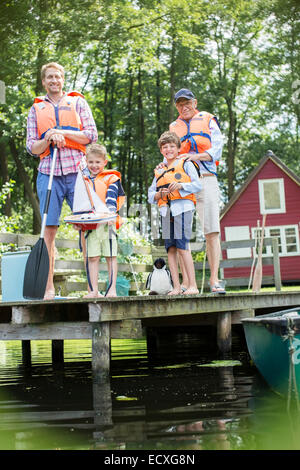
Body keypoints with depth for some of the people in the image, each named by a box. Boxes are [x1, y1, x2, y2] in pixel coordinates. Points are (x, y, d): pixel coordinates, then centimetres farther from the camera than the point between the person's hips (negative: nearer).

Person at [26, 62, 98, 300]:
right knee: (49, 229, -5)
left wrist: (62, 132, -6)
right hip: (48, 173, 1)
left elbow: (92, 135, 4)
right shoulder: (36, 109, 17)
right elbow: (32, 147, 12)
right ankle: (49, 287, -2)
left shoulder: (77, 102, 14)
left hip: (77, 170, -1)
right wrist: (48, 139, -8)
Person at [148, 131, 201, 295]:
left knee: (182, 246, -14)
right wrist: (160, 193, -2)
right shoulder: (159, 172, 23)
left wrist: (180, 186, -15)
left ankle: (192, 285, -13)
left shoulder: (185, 164, 10)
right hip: (166, 211, 5)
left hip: (182, 208, -5)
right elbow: (150, 196, 18)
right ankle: (176, 287, 0)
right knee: (170, 248, -1)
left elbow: (197, 185, 0)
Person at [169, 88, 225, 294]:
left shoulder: (208, 121, 14)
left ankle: (214, 280, -11)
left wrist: (197, 156, -14)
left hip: (205, 179, -2)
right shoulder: (174, 128, 23)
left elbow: (216, 151, 3)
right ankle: (185, 282, -1)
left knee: (212, 231, -11)